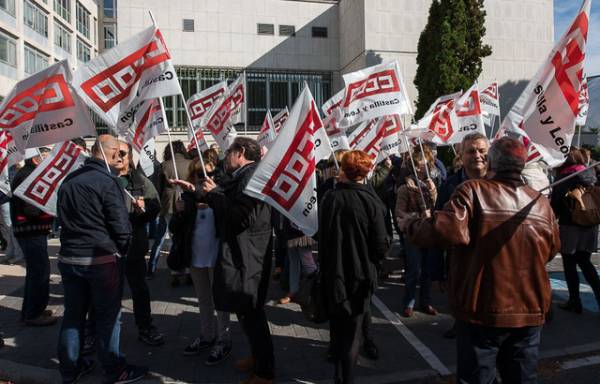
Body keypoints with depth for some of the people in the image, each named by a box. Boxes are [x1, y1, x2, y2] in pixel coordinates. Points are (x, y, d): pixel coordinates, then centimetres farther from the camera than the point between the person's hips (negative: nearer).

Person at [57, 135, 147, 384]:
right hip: (102, 259, -6)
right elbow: (121, 225, -14)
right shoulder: (107, 181, -15)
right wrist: (122, 250, 2)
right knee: (108, 316, 5)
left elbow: (63, 218, 14)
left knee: (73, 314, 16)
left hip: (69, 257, 7)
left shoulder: (68, 180, 7)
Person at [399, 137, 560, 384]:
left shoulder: (473, 190, -13)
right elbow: (551, 251, 15)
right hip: (531, 311, 5)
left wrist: (410, 225, -10)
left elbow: (448, 230, -27)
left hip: (483, 310, -4)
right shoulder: (541, 202, 3)